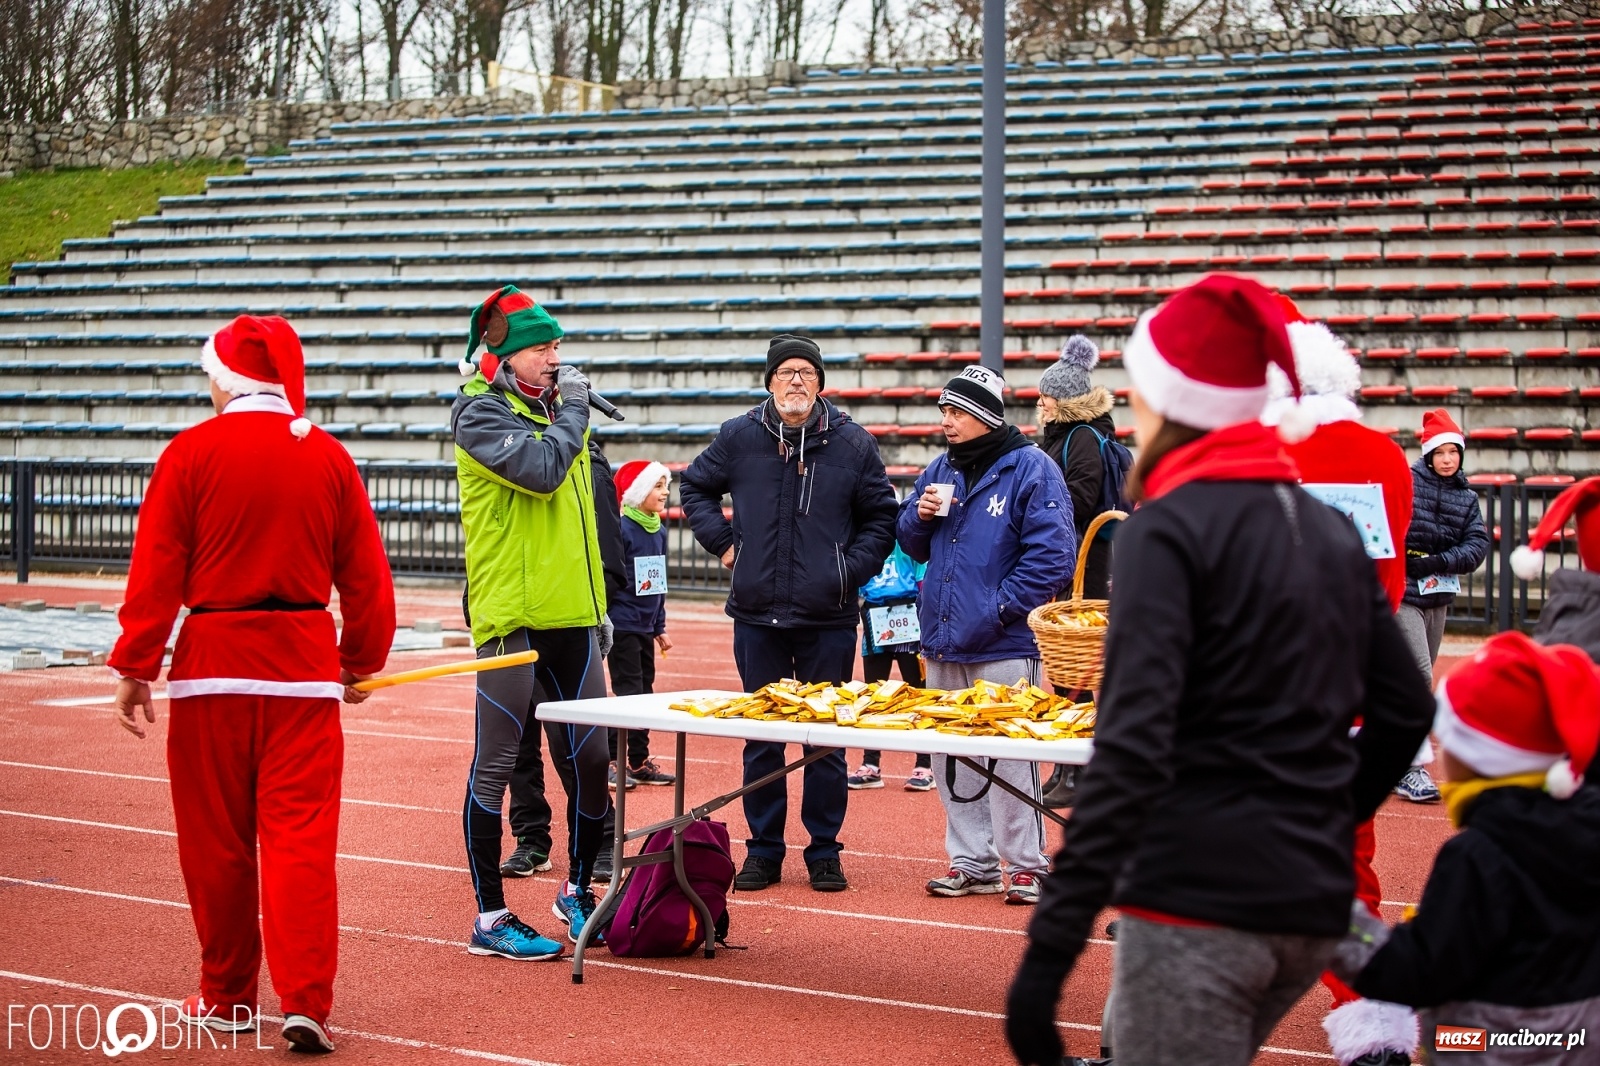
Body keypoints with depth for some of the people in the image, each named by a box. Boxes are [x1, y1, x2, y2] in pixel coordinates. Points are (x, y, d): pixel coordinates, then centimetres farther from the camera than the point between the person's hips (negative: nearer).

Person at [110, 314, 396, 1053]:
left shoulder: (192, 452, -5)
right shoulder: (329, 457, 3)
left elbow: (156, 571, -5)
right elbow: (365, 575, 8)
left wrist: (135, 667, 1)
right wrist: (361, 659, 22)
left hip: (212, 663, -1)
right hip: (304, 664, 2)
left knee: (217, 841, 10)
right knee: (301, 835, 0)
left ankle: (226, 998, 21)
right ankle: (305, 1001, -8)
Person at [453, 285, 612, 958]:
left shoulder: (555, 409, 15)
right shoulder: (481, 412, -7)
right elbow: (541, 469, -20)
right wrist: (573, 409, -9)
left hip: (570, 615, 7)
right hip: (511, 615, -7)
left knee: (590, 758, 9)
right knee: (496, 765, 0)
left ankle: (578, 890, 26)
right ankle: (490, 917, 7)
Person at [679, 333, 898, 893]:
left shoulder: (853, 443, 2)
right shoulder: (738, 438, 4)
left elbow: (881, 517, 10)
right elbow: (694, 487, 19)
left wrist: (851, 569, -1)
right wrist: (723, 541, 7)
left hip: (828, 620, -1)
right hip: (757, 616, 1)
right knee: (760, 739, 7)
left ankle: (824, 851, 14)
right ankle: (763, 851, 17)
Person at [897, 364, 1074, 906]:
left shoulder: (1032, 470, -7)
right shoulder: (939, 470, 14)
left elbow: (1052, 555, -13)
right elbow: (913, 546, 21)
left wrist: (1002, 607, -15)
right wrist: (920, 515, 0)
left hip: (1004, 647, -7)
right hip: (943, 646, 7)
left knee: (1010, 759, -3)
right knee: (951, 760, 10)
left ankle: (1025, 865, 8)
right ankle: (972, 863, 20)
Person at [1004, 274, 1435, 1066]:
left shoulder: (1169, 530, -10)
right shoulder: (1331, 530, 12)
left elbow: (1132, 749, -20)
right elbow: (1406, 710, 14)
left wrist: (1049, 949, -22)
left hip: (1199, 899, -8)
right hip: (1313, 906, 8)